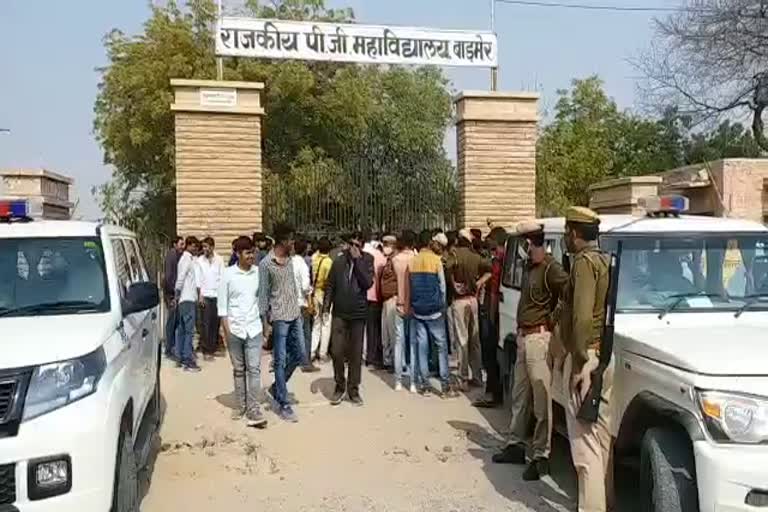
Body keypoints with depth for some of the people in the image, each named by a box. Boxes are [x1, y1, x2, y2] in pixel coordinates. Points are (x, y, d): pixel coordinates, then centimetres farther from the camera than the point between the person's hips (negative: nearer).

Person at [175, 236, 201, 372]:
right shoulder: (187, 259, -12)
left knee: (183, 329, 12)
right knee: (189, 331, -9)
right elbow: (180, 278, -19)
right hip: (187, 299, -10)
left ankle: (180, 358, 18)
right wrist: (177, 294, -12)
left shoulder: (187, 258, 17)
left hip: (185, 299, 10)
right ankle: (188, 361, -8)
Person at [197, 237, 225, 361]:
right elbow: (198, 279, 3)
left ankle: (213, 347, 13)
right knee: (206, 323, -4)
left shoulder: (219, 260, 4)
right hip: (205, 295, -1)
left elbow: (222, 277, 5)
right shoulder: (200, 260, 3)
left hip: (217, 295, 1)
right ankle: (206, 350, 0)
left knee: (215, 322, 3)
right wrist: (200, 295, -4)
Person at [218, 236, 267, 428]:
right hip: (235, 329, 0)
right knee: (239, 369, 12)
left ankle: (253, 409, -1)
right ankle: (240, 406, 24)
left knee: (254, 369, -4)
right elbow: (222, 304, -1)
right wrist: (226, 329, -6)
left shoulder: (258, 272, 0)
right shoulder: (228, 274, -4)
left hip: (254, 328, 0)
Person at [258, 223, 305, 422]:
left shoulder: (290, 259, 9)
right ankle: (284, 405, 9)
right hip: (279, 317, -7)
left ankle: (277, 387, 31)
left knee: (299, 355, 12)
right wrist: (265, 321, -9)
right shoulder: (266, 263, -11)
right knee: (281, 361, 1)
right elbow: (263, 294, -9)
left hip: (295, 315, 7)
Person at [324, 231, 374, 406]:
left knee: (356, 353, 7)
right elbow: (330, 286, 5)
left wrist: (357, 260, -16)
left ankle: (353, 389, 19)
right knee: (336, 351, -1)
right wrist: (326, 307, -3)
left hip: (358, 313, 0)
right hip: (339, 313, 1)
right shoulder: (339, 261, 2)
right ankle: (340, 385, 19)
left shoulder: (366, 261, -1)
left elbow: (367, 283, -15)